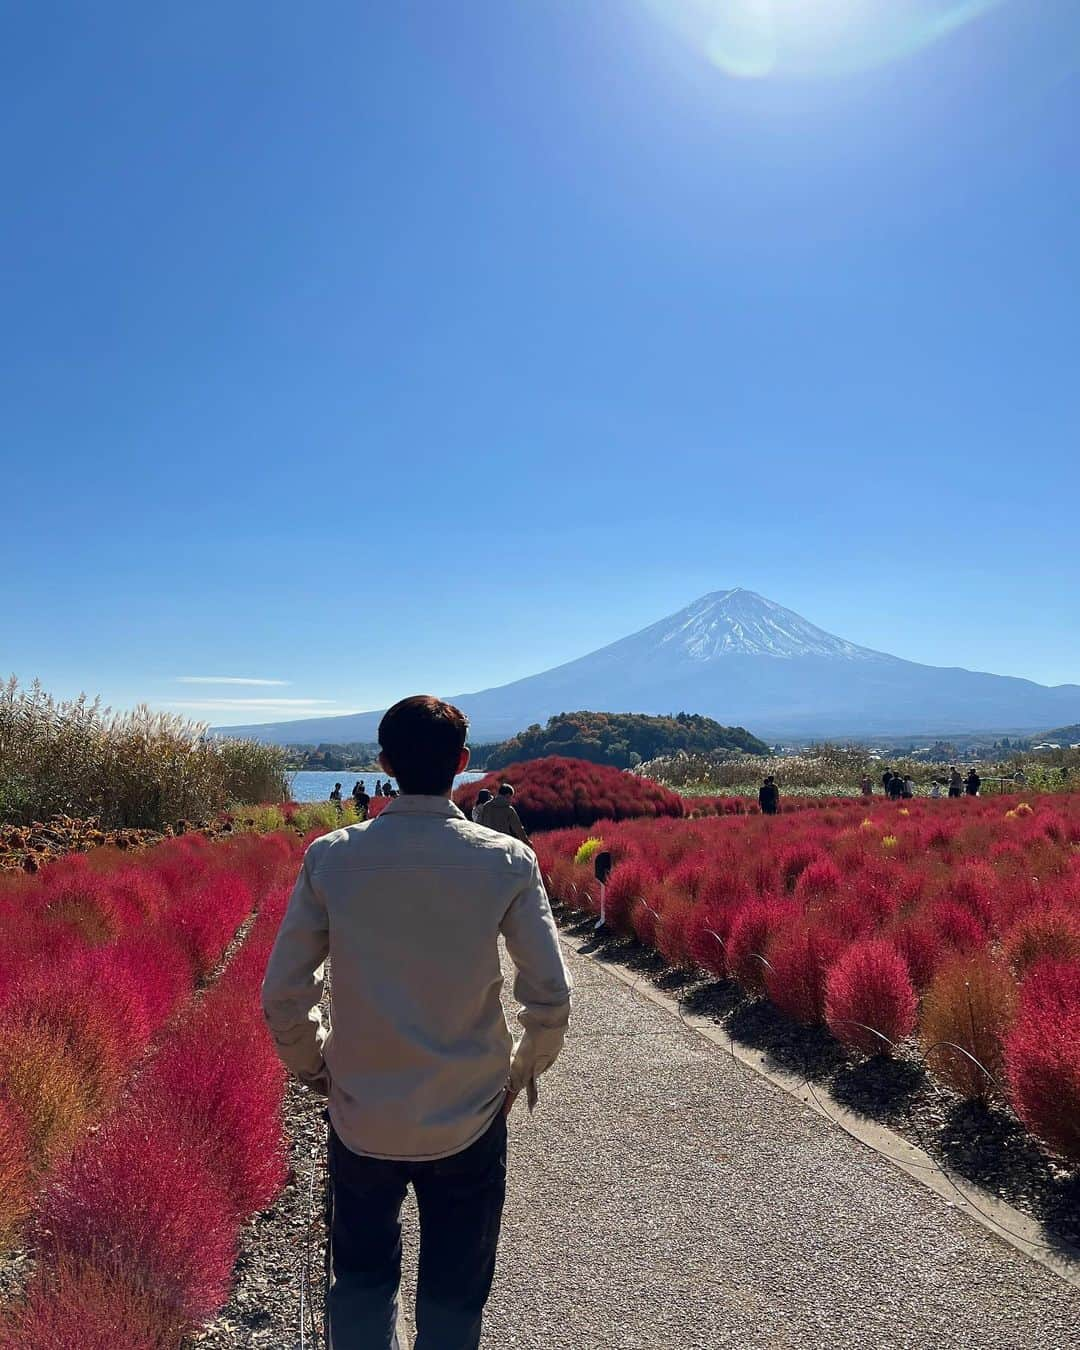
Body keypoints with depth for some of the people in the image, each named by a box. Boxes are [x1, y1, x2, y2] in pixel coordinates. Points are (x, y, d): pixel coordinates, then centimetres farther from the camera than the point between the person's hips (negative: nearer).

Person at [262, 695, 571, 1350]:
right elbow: (551, 995, -10)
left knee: (362, 1282, 22)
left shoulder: (331, 857, -11)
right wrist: (527, 1066, 9)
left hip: (361, 1118, 1)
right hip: (469, 1119, 0)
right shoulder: (508, 861, -13)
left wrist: (311, 1066, 13)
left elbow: (283, 995, -6)